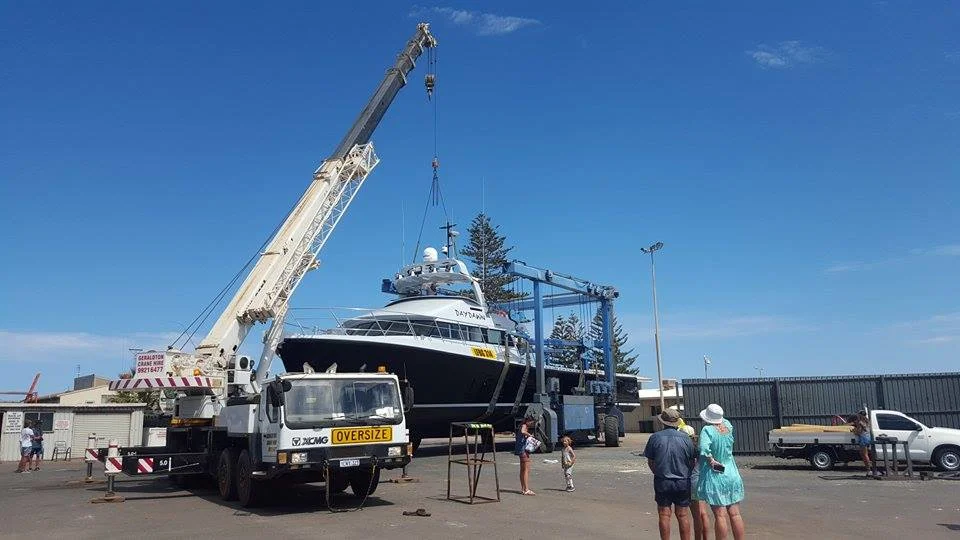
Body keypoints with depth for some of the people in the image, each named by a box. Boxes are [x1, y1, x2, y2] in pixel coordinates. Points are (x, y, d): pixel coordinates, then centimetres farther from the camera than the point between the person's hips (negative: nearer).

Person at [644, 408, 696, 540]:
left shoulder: (655, 437, -6)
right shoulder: (685, 438, -5)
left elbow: (650, 462, 2)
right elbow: (692, 462, 2)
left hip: (662, 482, -1)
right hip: (682, 482, 1)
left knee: (664, 515, 6)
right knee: (683, 515, 9)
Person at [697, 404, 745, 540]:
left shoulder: (707, 430, -16)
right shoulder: (728, 426, 1)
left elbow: (704, 449, -30)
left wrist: (711, 460, -17)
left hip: (715, 477, -5)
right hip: (732, 476, 6)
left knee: (720, 515, -3)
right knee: (735, 514, 9)